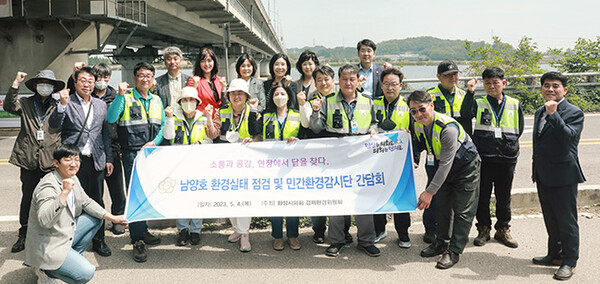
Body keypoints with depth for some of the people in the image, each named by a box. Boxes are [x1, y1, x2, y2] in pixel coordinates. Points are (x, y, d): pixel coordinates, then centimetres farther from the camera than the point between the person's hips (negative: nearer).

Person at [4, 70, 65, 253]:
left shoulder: (58, 106, 11)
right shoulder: (26, 104, 9)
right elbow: (10, 106, -8)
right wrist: (15, 84, -16)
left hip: (51, 161, 0)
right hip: (29, 160, 0)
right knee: (27, 197, 8)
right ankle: (23, 236, 20)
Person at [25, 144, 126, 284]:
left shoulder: (72, 178, 3)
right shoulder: (48, 186, -25)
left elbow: (86, 202, 15)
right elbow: (45, 221, -38)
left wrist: (112, 218, 6)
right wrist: (64, 192, -44)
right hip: (48, 247, -9)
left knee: (97, 218, 12)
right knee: (86, 273, -20)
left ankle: (74, 257, 16)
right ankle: (45, 270, 1)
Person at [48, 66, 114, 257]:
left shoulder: (101, 105, 14)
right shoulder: (67, 103, 1)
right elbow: (54, 126, -10)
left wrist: (108, 159, 13)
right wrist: (62, 105, -23)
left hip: (96, 161, 3)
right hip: (73, 161, -3)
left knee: (97, 201, 7)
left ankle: (98, 240, 17)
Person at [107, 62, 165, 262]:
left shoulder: (157, 100, 15)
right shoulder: (126, 97, 0)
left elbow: (163, 126, 13)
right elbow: (111, 118, -13)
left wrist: (154, 142, -3)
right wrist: (120, 95, -21)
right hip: (132, 153, -5)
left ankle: (142, 231, 24)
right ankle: (137, 240, -3)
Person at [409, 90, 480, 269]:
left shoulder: (448, 128, -35)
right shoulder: (417, 124, -12)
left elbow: (445, 164, -34)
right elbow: (418, 147, 9)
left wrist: (429, 192, -34)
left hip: (466, 168, -7)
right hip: (444, 169, 7)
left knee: (462, 210, -2)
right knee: (442, 206, 13)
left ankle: (455, 251, 6)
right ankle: (442, 243, 27)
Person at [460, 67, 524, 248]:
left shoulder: (514, 104, 8)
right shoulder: (478, 103, 2)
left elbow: (519, 130, 14)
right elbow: (465, 114, -19)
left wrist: (509, 144, 4)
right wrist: (470, 92, -26)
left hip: (507, 158, 1)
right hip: (483, 158, -1)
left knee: (504, 197, 11)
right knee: (482, 196, 6)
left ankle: (503, 230, 26)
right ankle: (483, 229, 21)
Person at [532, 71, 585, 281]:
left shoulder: (574, 112, -7)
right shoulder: (540, 112, 16)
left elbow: (568, 137, -24)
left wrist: (553, 114, -25)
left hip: (563, 176, -7)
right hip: (543, 176, 7)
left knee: (566, 220, 0)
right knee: (550, 220, 16)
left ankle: (569, 262, 11)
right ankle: (555, 255, 29)